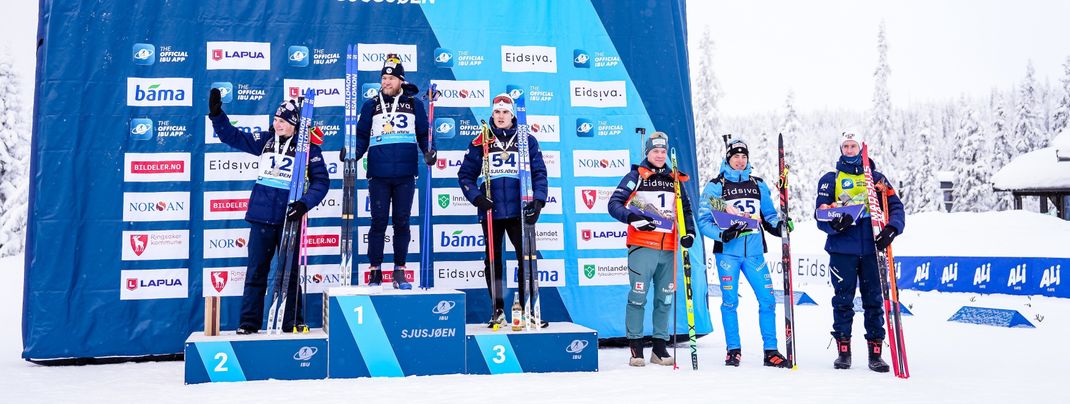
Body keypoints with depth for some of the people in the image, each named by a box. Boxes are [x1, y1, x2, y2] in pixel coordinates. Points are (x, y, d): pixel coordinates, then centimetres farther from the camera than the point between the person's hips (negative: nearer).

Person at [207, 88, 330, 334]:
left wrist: (305, 203, -15)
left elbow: (321, 181, -2)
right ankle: (249, 322, 11)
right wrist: (216, 114, -3)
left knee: (290, 272, 7)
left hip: (289, 217, -2)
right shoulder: (265, 140, 7)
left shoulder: (308, 148, -2)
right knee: (256, 270, 5)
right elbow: (233, 137, 10)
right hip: (262, 215, 2)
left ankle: (292, 321, 17)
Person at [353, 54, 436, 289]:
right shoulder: (371, 105, 10)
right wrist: (353, 153, -8)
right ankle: (375, 272, 11)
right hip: (378, 174, 0)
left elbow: (423, 134, 11)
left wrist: (428, 151, -8)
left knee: (402, 222, 5)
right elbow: (363, 136, 9)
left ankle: (399, 272, 14)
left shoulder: (414, 104, 9)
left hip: (405, 175, 0)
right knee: (379, 221, 2)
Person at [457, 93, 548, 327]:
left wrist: (538, 199, -8)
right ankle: (497, 310, 20)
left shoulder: (527, 141, 6)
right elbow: (465, 174, 6)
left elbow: (539, 172, 5)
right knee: (493, 260, 8)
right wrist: (476, 197, -9)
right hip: (491, 211, 1)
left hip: (519, 211, -1)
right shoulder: (480, 143, 6)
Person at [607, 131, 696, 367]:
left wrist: (689, 232, 8)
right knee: (638, 296, -7)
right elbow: (614, 204, -4)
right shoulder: (636, 176, 3)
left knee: (665, 298, 8)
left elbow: (685, 208, 25)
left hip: (669, 249, 5)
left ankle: (660, 348, 17)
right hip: (642, 246, -5)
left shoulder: (674, 179, 18)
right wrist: (633, 218, -20)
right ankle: (635, 347, 2)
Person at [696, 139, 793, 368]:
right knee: (730, 301, -1)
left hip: (754, 251, 3)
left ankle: (770, 351, 9)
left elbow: (769, 215, 19)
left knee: (767, 299, -1)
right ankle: (733, 350, 11)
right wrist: (722, 234, -17)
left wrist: (779, 225, -2)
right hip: (727, 251, -3)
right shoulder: (715, 187, 3)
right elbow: (704, 221, -1)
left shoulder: (758, 185, 14)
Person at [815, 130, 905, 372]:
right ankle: (843, 350, 9)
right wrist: (834, 223, -20)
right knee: (843, 300, 1)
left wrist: (891, 228, -13)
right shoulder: (830, 179, 11)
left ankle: (875, 353, 9)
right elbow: (821, 212, 3)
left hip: (872, 248, 1)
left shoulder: (876, 178, 14)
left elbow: (895, 206, 7)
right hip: (842, 249, -1)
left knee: (874, 300, 3)